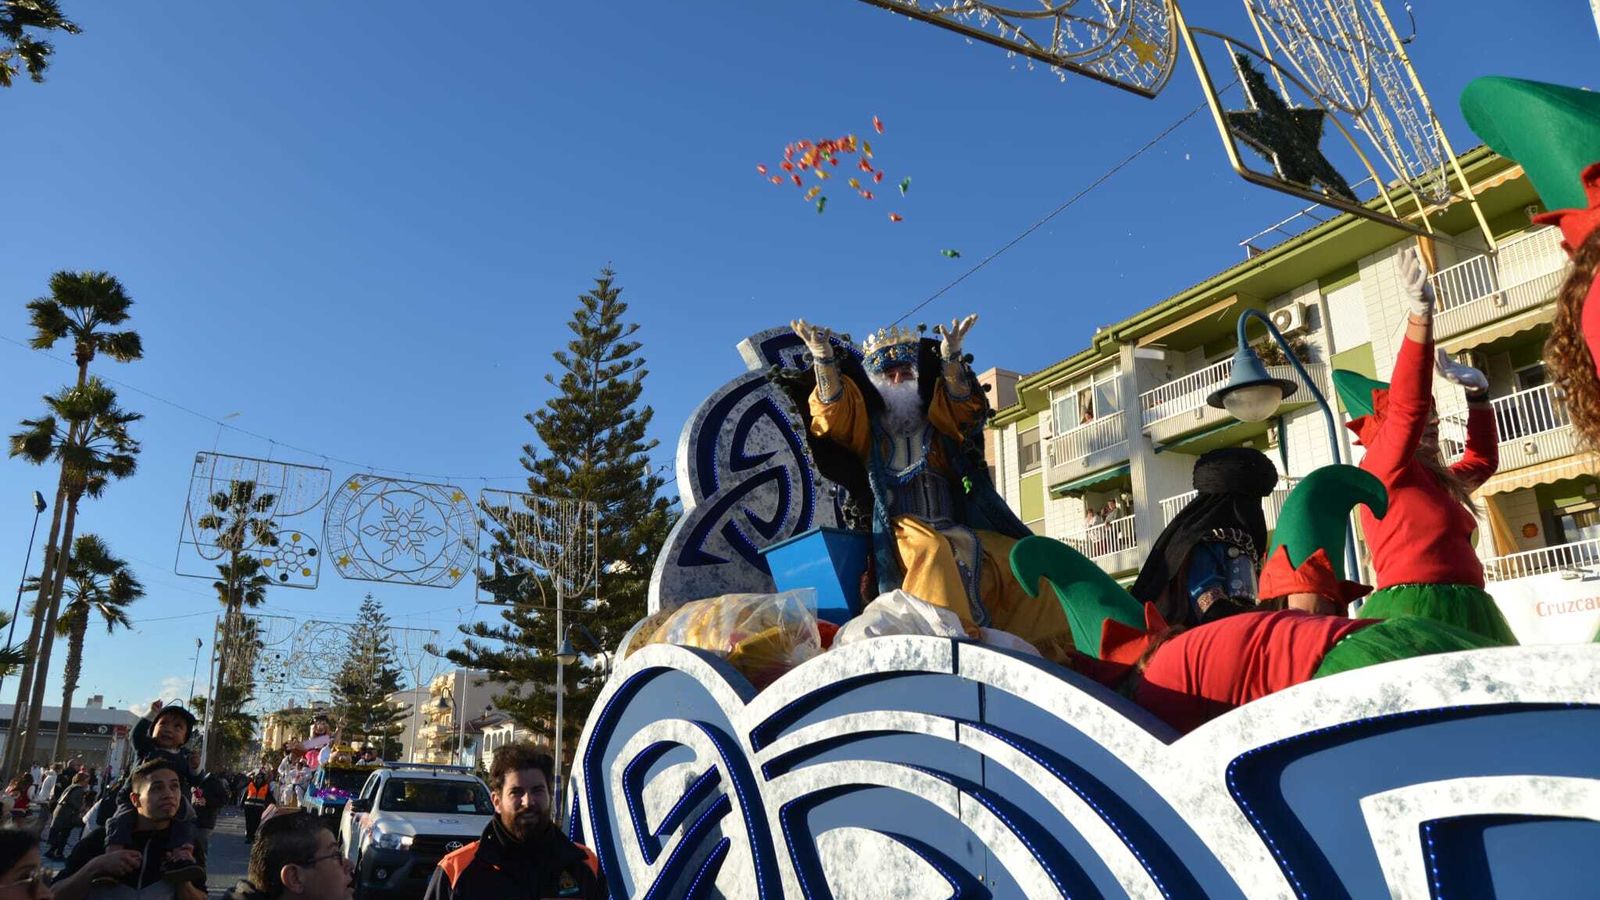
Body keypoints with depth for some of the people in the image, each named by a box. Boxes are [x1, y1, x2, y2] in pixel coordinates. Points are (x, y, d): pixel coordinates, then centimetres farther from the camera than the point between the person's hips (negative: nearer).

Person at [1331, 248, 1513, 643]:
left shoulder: (1437, 481, 22)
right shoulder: (1381, 470, -3)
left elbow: (1483, 458, 40)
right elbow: (1407, 406, -17)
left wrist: (1477, 392, 30)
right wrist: (1420, 315, -23)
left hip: (1463, 615, 9)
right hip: (1415, 613, -9)